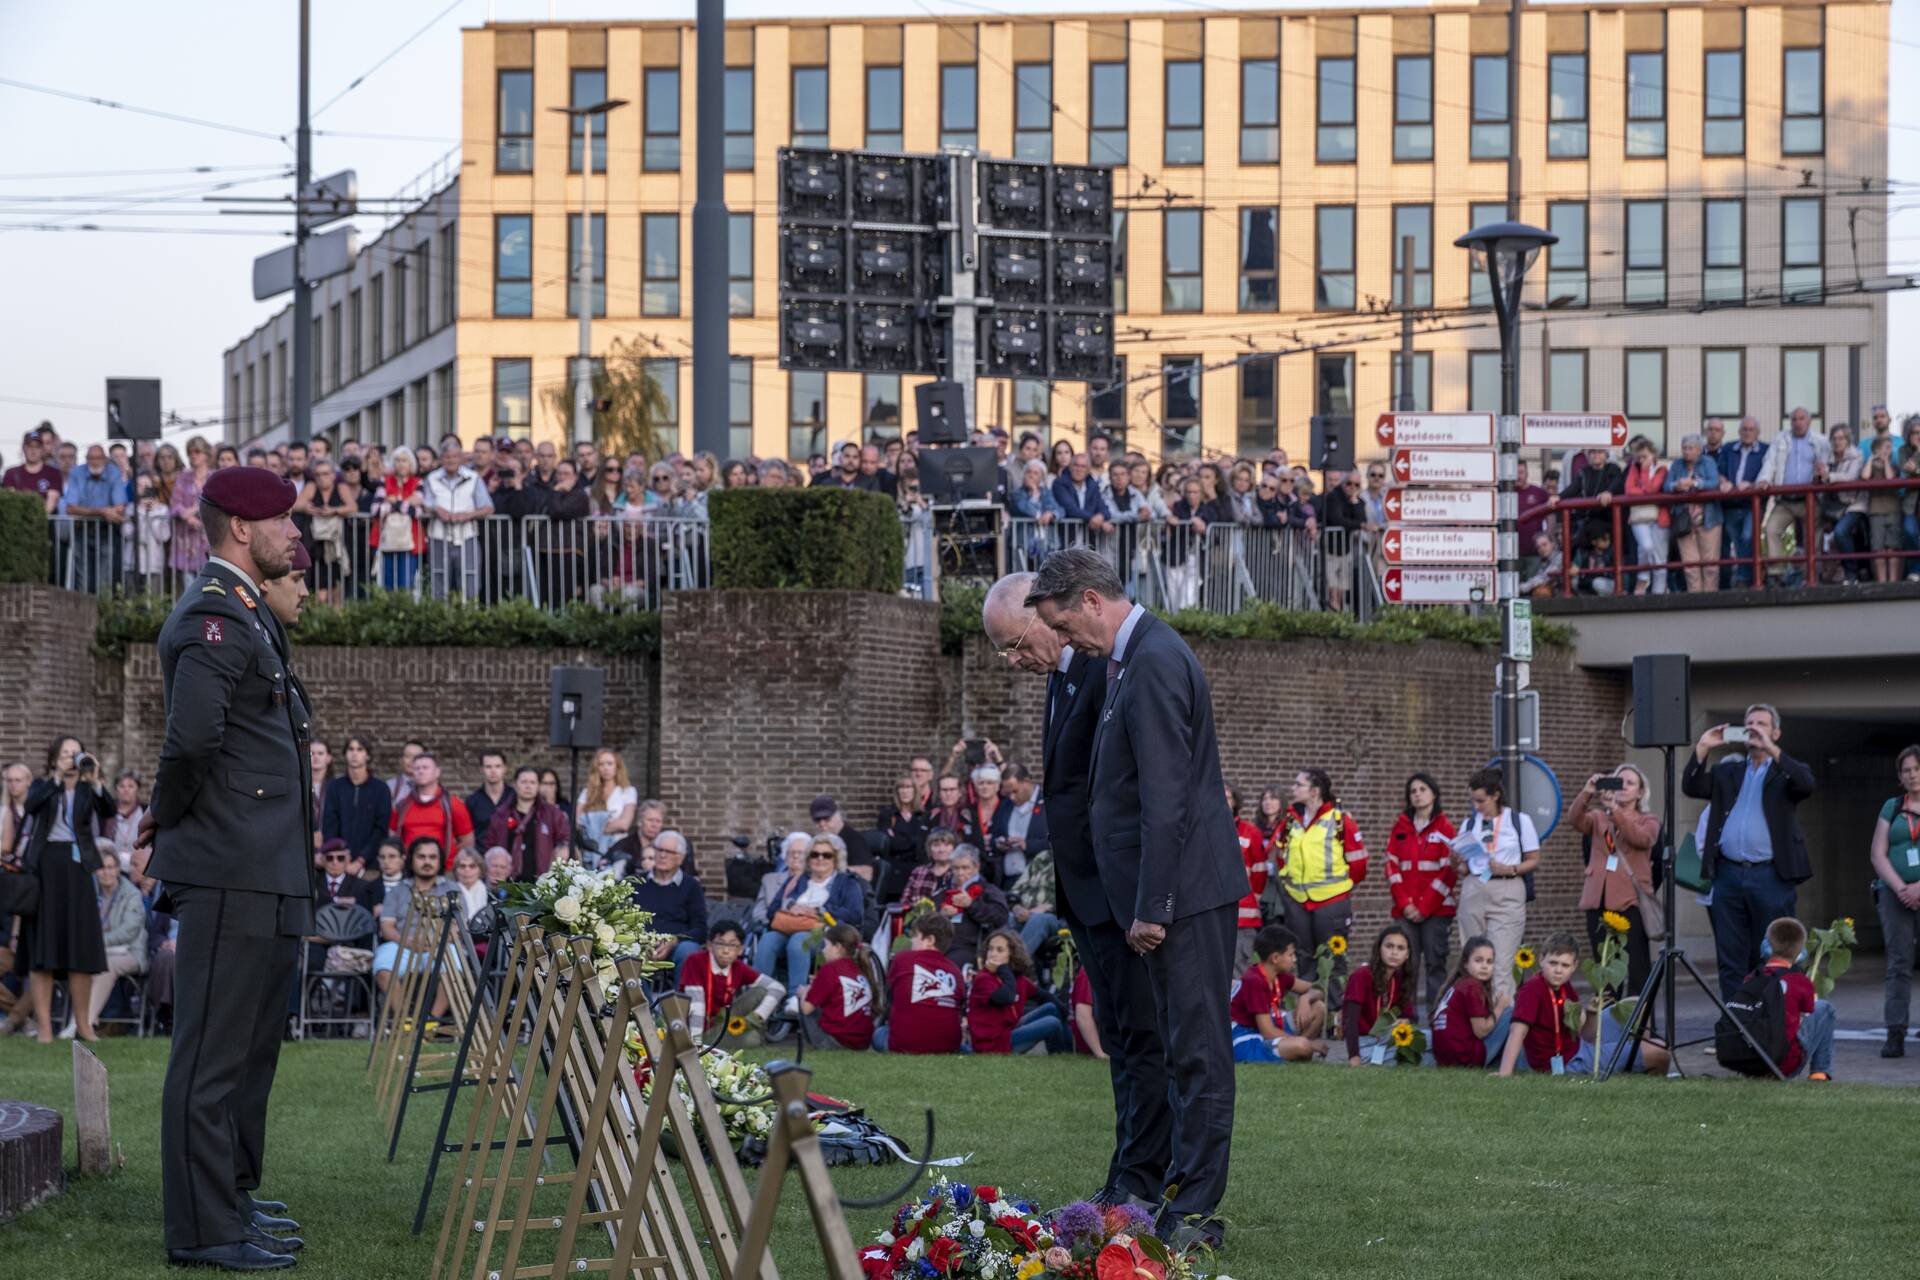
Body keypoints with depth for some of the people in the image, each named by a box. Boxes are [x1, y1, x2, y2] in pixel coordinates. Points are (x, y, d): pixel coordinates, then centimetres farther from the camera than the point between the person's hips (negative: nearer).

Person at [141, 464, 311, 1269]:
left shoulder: (244, 615, 18)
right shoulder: (213, 617, -16)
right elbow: (193, 735, -28)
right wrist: (170, 816, -13)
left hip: (268, 877, 10)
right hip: (230, 871, -10)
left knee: (252, 1047, 19)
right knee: (213, 1053, -6)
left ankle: (232, 1197, 30)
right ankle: (202, 1231, -3)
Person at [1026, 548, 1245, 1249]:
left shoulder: (1153, 664, -18)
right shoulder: (1144, 653, 15)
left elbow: (1165, 801, -22)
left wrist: (1151, 907, -20)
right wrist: (1145, 902, 20)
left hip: (1186, 886, -11)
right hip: (1178, 890, 11)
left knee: (1196, 1047, -6)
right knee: (1184, 1048, 15)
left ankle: (1195, 1211, -4)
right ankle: (1181, 1192, 21)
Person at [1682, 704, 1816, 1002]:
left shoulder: (1786, 771, 7)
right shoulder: (1728, 771, 18)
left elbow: (1806, 784, -14)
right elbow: (1691, 787, 7)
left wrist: (1771, 750, -20)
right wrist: (1703, 749, -5)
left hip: (1771, 877, -4)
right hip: (1728, 875, 4)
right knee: (1730, 961, 4)